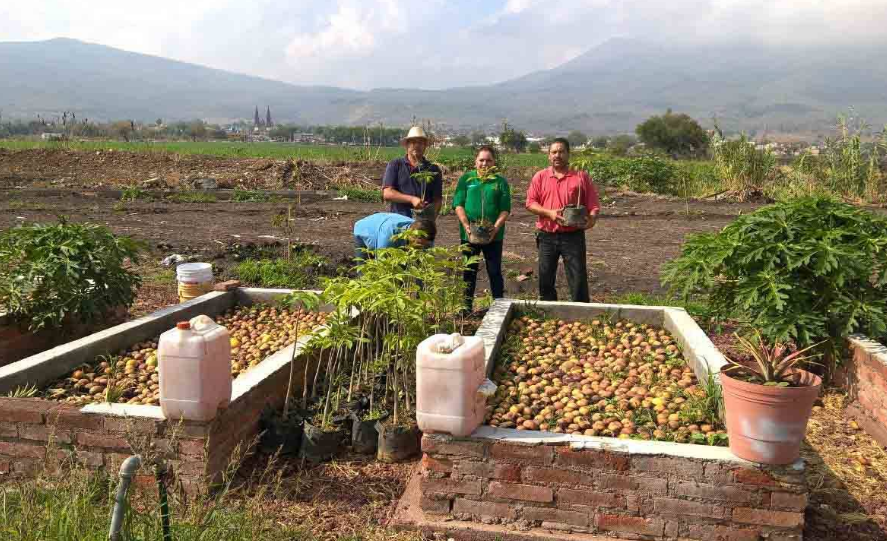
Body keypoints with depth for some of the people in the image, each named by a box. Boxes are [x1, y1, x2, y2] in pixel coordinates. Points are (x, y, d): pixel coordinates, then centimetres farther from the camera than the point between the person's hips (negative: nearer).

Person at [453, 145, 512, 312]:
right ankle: (467, 307, 21)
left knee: (495, 272, 5)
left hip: (494, 236, -1)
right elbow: (458, 205, -1)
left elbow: (505, 210, -1)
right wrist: (466, 226, -14)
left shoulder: (500, 181, 4)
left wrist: (495, 228, -16)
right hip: (469, 234, 1)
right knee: (469, 272, 10)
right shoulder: (466, 179, 5)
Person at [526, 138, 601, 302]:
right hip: (547, 236, 2)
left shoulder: (581, 176, 2)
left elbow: (593, 204, 1)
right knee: (545, 279, 10)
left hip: (573, 236, -2)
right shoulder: (540, 177, 5)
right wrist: (549, 213, -15)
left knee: (578, 279, -1)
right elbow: (530, 202, 1)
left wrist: (592, 218, -20)